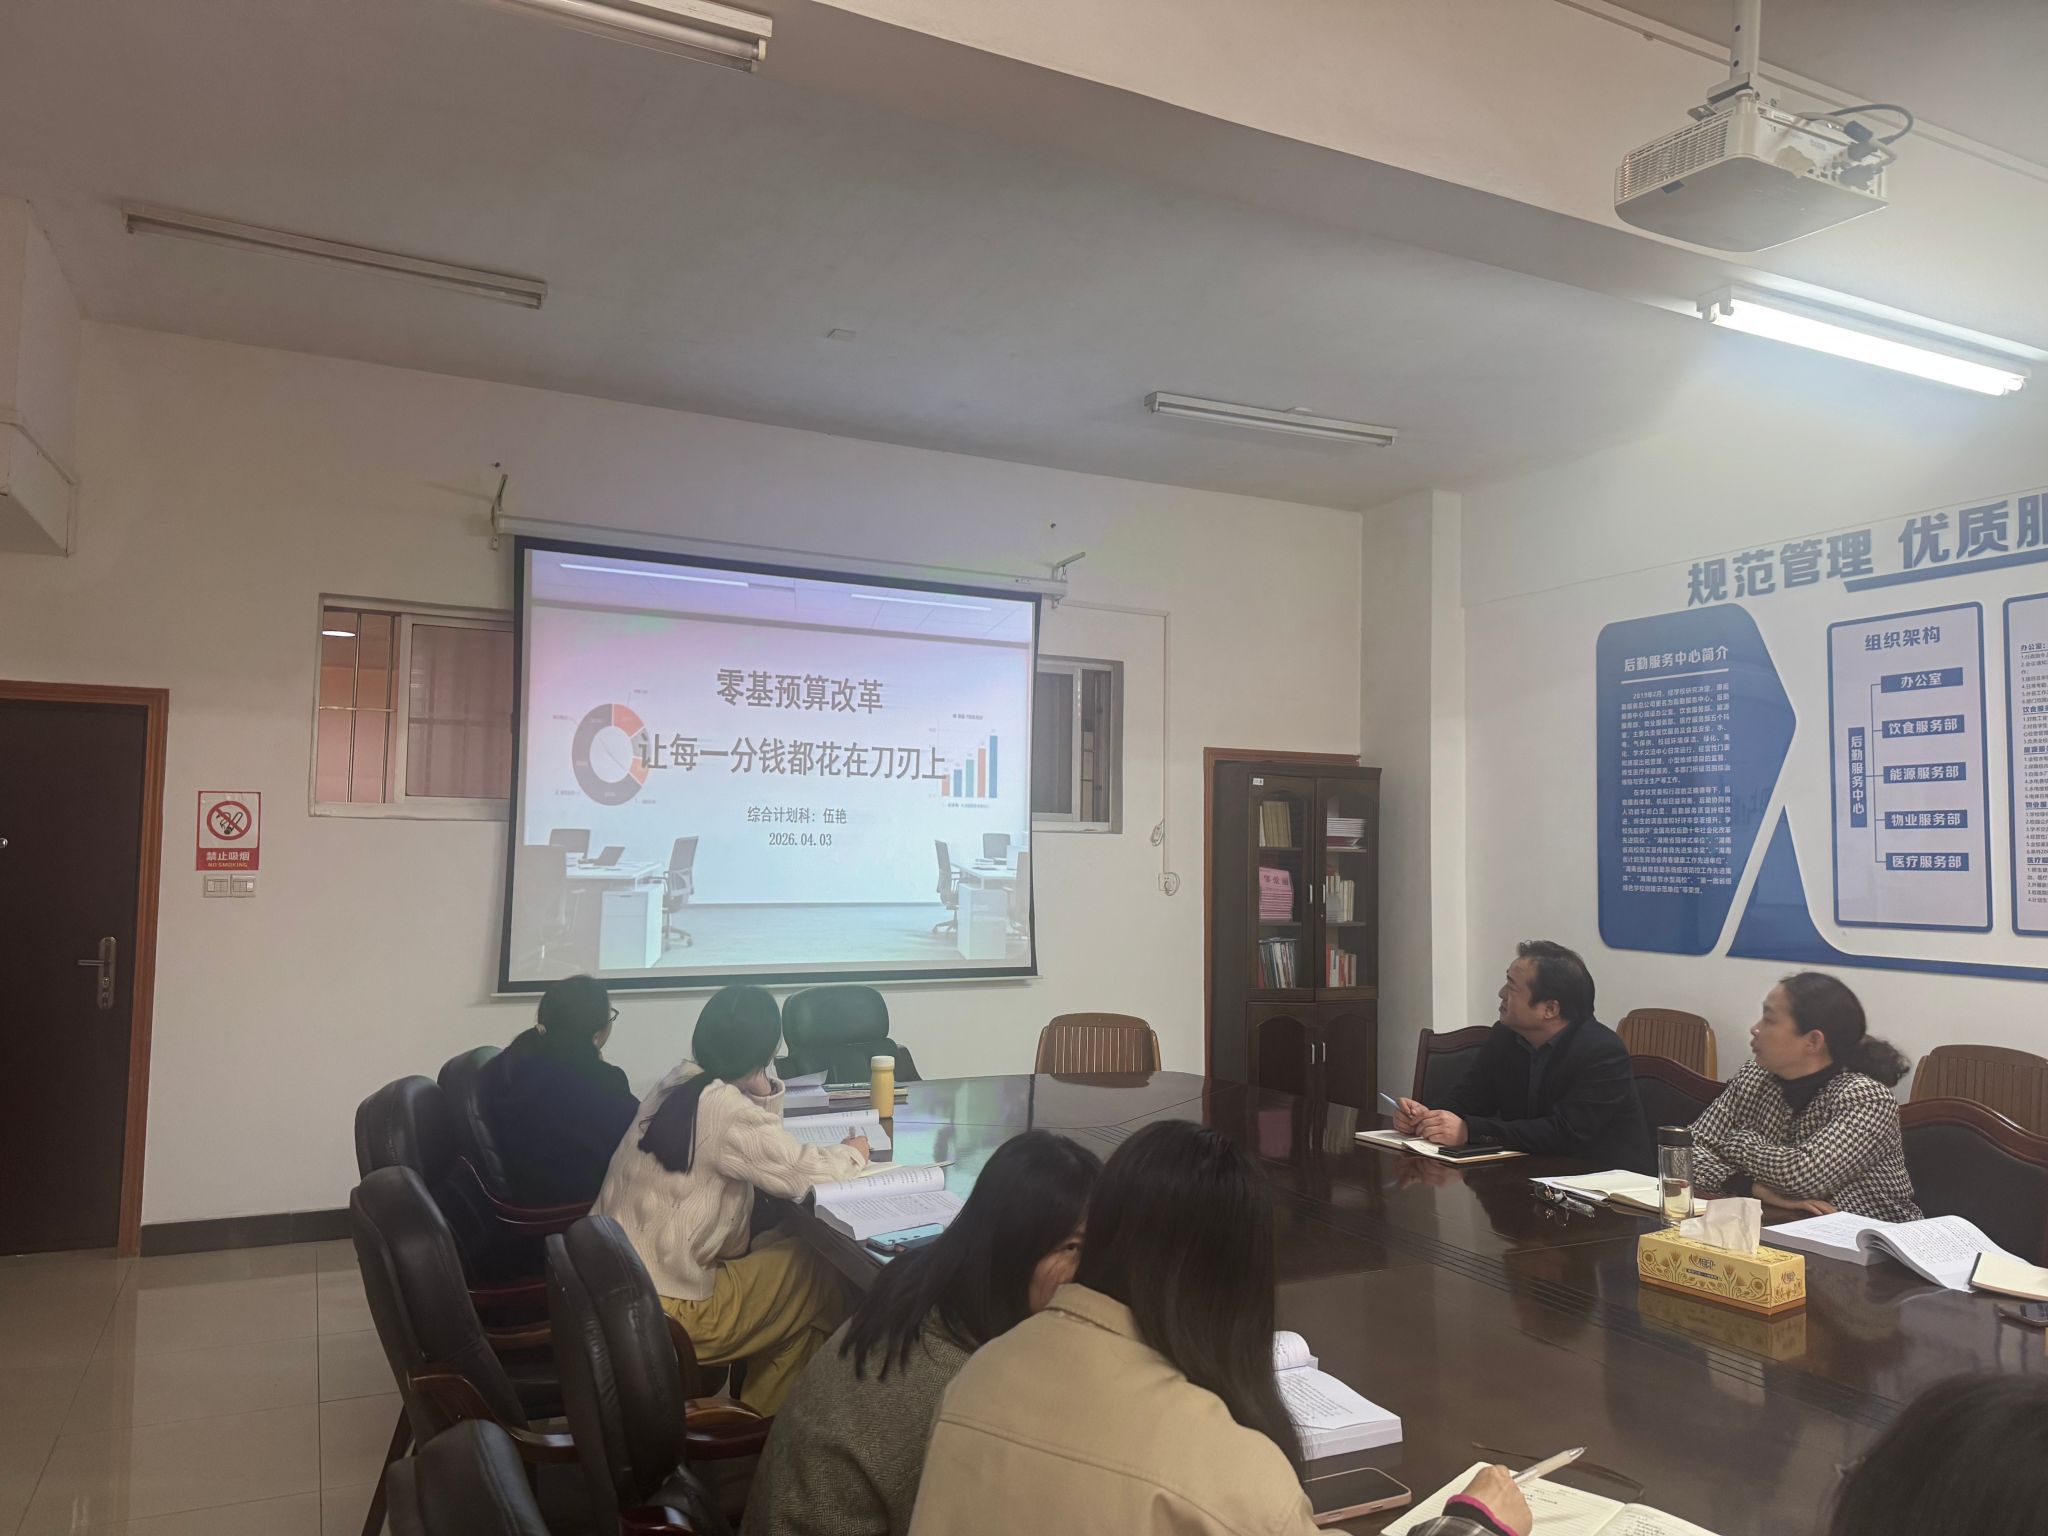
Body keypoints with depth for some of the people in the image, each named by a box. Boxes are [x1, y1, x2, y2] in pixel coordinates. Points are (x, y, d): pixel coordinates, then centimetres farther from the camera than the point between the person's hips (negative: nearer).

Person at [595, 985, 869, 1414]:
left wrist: (761, 1089, -4)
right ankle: (767, 1414, 23)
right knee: (821, 1272, 6)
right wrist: (852, 1153, 0)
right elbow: (799, 1172, -19)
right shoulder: (724, 1109, -23)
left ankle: (758, 1405, 27)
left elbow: (766, 1148, 13)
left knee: (784, 1242, 17)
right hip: (663, 1311, -8)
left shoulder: (680, 1084, 4)